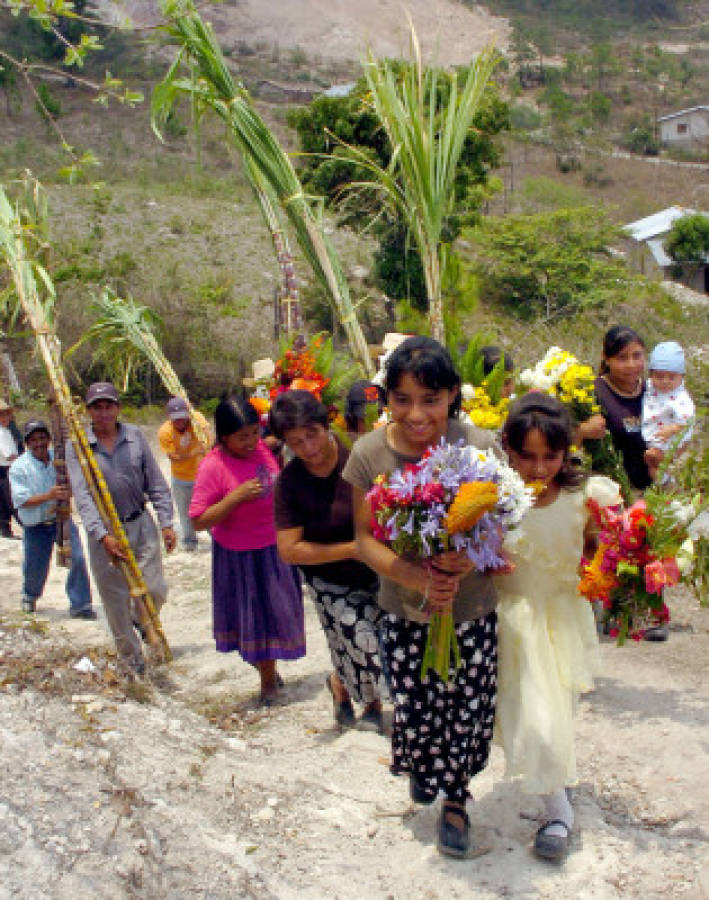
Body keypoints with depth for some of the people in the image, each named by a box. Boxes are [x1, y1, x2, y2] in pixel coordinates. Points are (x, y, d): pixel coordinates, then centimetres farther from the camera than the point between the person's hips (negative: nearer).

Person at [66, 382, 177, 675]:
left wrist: (166, 523, -2)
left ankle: (142, 619, 37)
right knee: (117, 603, 5)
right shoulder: (77, 447, -7)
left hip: (141, 524, 2)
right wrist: (103, 536, -26)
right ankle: (132, 665, 21)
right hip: (104, 533, -2)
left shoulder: (135, 436, 1)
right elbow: (82, 496, -15)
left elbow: (156, 483, 4)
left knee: (155, 590, 0)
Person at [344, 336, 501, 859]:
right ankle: (421, 767, 46)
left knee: (466, 711, 6)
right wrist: (413, 575, -23)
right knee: (414, 712, 6)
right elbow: (364, 537, -6)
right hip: (404, 613, 1)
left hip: (473, 610, 0)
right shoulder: (370, 453, -11)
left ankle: (455, 800, 38)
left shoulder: (480, 447, -15)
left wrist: (468, 561, -26)